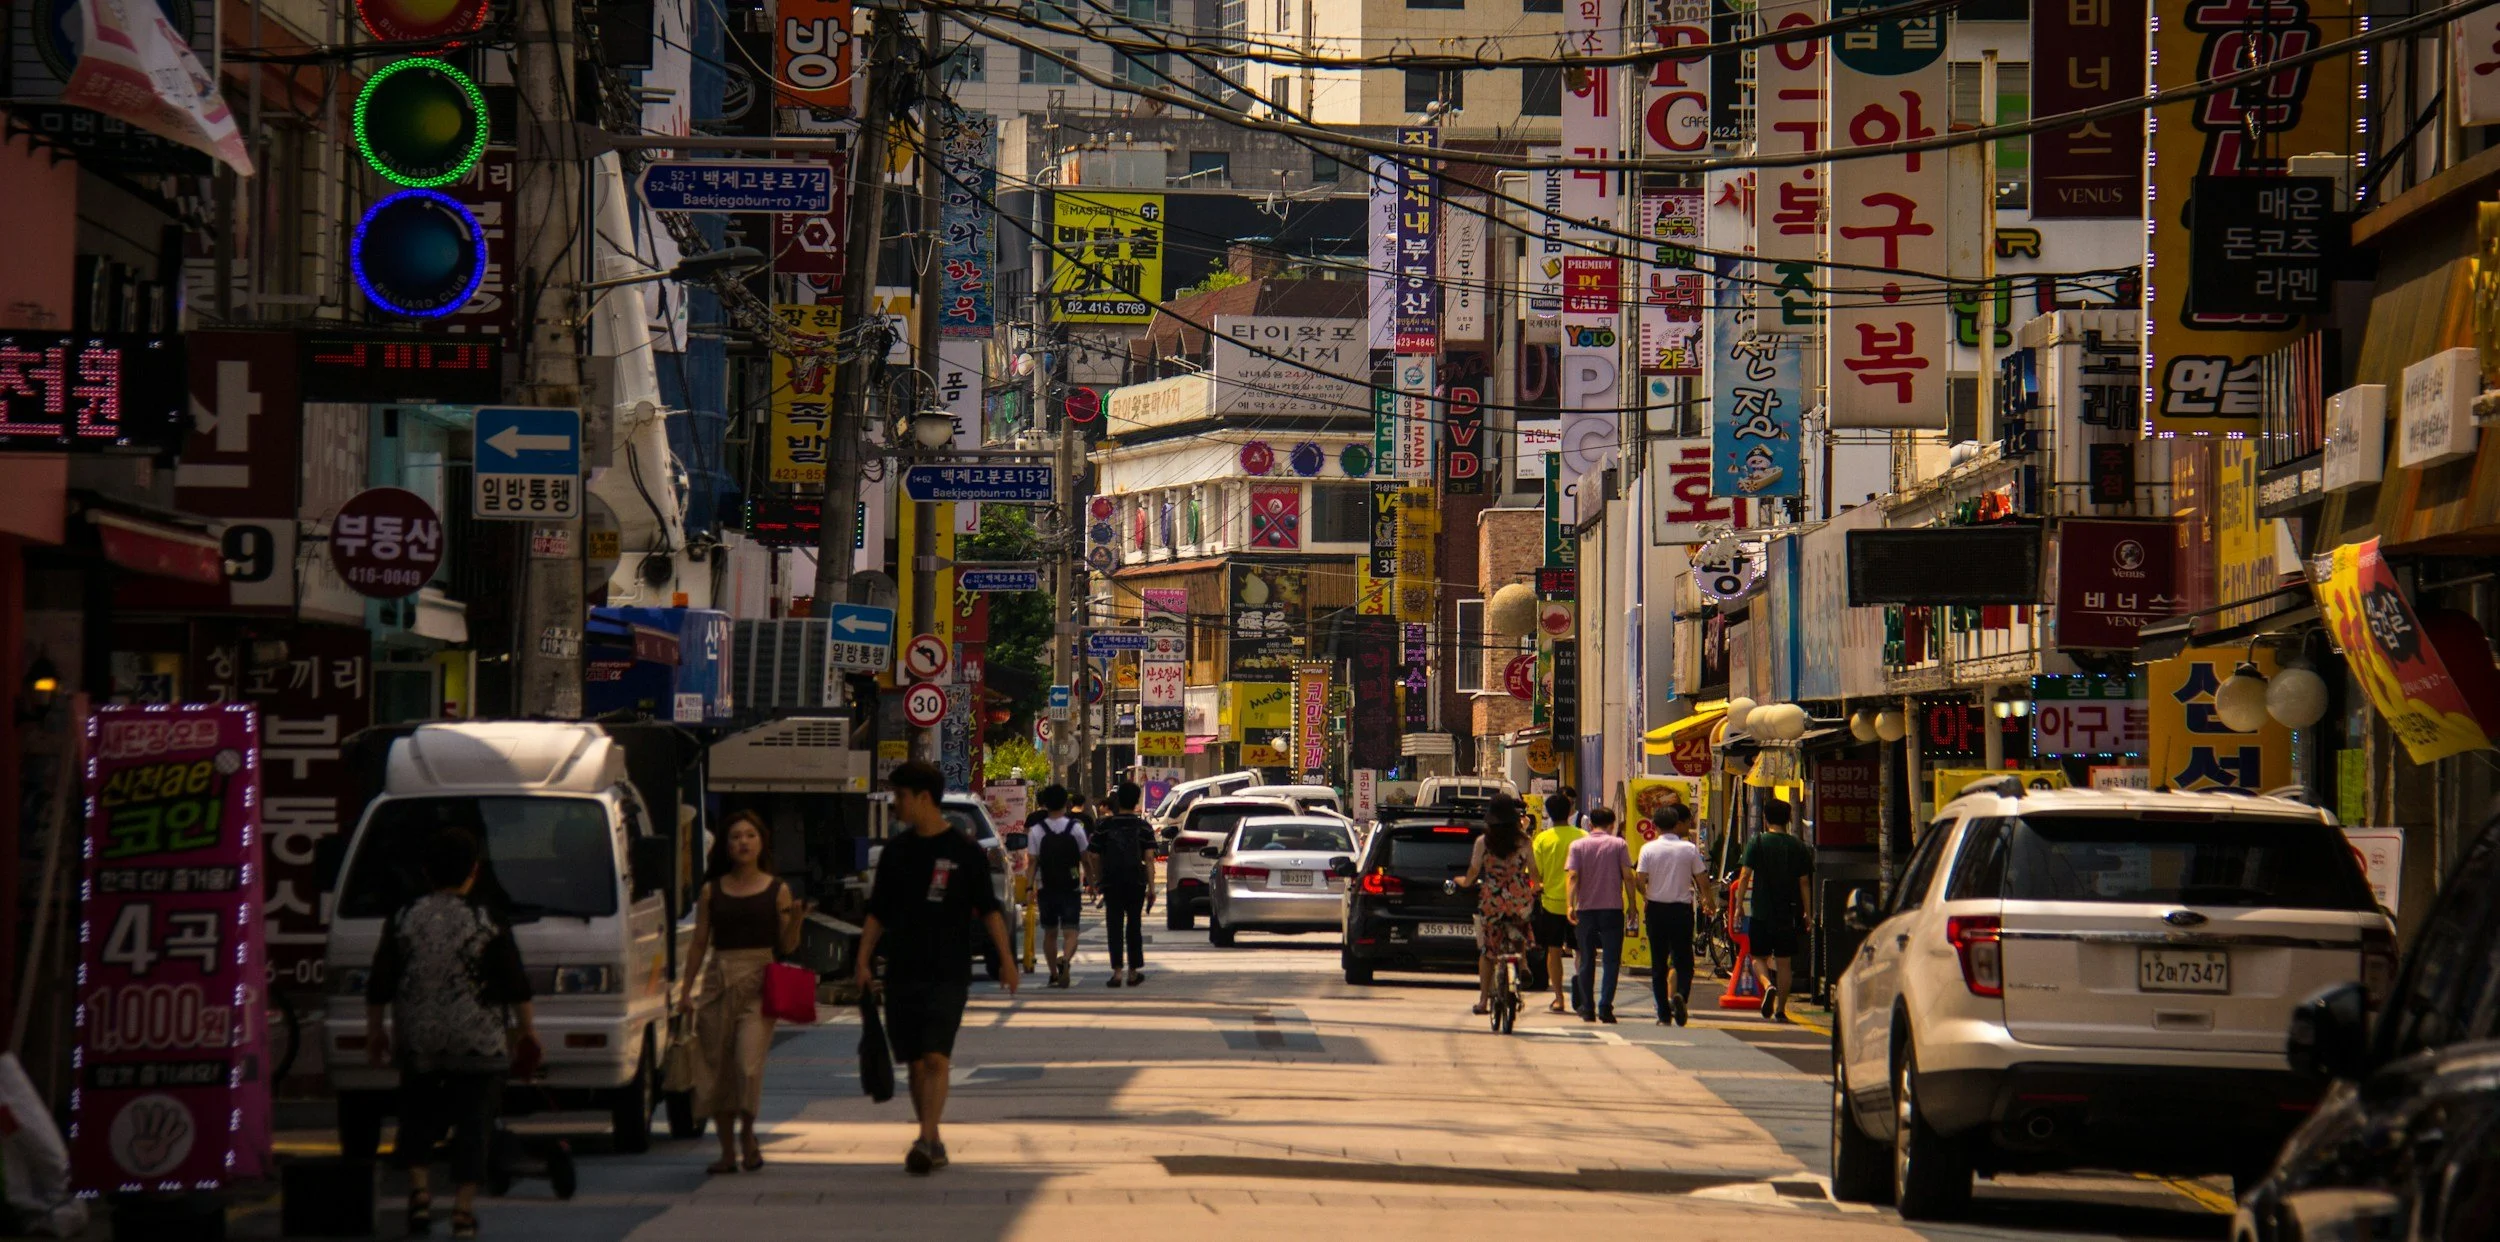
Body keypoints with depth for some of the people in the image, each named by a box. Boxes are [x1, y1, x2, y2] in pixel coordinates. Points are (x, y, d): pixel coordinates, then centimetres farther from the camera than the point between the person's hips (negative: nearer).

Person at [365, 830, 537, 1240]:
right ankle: (463, 1209, -2)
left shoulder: (403, 921, 1)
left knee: (417, 1114, 18)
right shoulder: (489, 924, -5)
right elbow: (516, 987, -1)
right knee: (473, 1122, 3)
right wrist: (527, 1030, 11)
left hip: (417, 1041, 2)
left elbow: (379, 986, 5)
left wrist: (374, 1030, 16)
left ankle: (418, 1192, 4)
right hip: (480, 1044, -2)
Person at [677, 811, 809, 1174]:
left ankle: (748, 1137, 4)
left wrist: (796, 921, -13)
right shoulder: (712, 891, 10)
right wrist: (687, 991, 7)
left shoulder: (777, 891, 6)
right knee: (716, 1066, 2)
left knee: (748, 1062, -17)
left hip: (758, 983, -2)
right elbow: (699, 943, 12)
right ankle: (727, 1150, 12)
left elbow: (787, 946, 6)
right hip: (718, 980, 2)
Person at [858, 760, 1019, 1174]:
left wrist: (1005, 958, -6)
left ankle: (925, 1141, -21)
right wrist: (863, 961, 5)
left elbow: (988, 909, 1)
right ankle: (933, 1143, 15)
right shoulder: (895, 851, 10)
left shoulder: (964, 851, -2)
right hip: (901, 973, 4)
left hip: (948, 973, -4)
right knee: (915, 1062, 6)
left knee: (935, 1058, -15)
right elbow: (877, 912, 14)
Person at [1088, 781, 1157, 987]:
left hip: (1112, 883, -1)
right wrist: (1151, 887, -5)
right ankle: (1133, 972, 16)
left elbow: (1096, 856, 2)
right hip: (1136, 881, 1)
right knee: (1134, 927, 12)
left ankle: (1117, 971, -12)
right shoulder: (1144, 827, -1)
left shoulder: (1104, 826, 0)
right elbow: (1149, 858, -6)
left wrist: (1099, 879, 17)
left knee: (1114, 926, 0)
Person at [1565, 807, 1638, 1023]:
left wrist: (1571, 904, -13)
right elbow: (1628, 876, -4)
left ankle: (1588, 1009, 10)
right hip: (1612, 908, -1)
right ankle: (1605, 1007, -11)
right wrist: (1632, 904, 4)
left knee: (1586, 961, 9)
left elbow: (1572, 876, -7)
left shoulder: (1578, 845, 4)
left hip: (1585, 908, 1)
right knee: (1612, 960, 1)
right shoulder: (1618, 844, 1)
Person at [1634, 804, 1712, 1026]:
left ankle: (1664, 1014, 5)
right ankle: (1682, 995, -22)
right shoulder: (1690, 849, -3)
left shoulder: (1648, 849, -3)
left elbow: (1641, 881, -7)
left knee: (1658, 964, 8)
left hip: (1656, 909, 0)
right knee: (1683, 961, 7)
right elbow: (1702, 880, 0)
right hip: (1682, 909, 0)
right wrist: (1706, 900, 19)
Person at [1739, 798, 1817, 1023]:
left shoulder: (1758, 843, -4)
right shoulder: (1798, 847, 3)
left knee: (1759, 956, 12)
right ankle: (1780, 1010, 7)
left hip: (1762, 912, -2)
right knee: (1784, 962, 7)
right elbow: (1804, 883, 4)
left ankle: (1768, 986, -17)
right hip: (1788, 913, 2)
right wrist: (1808, 914, 9)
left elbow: (1745, 876, -7)